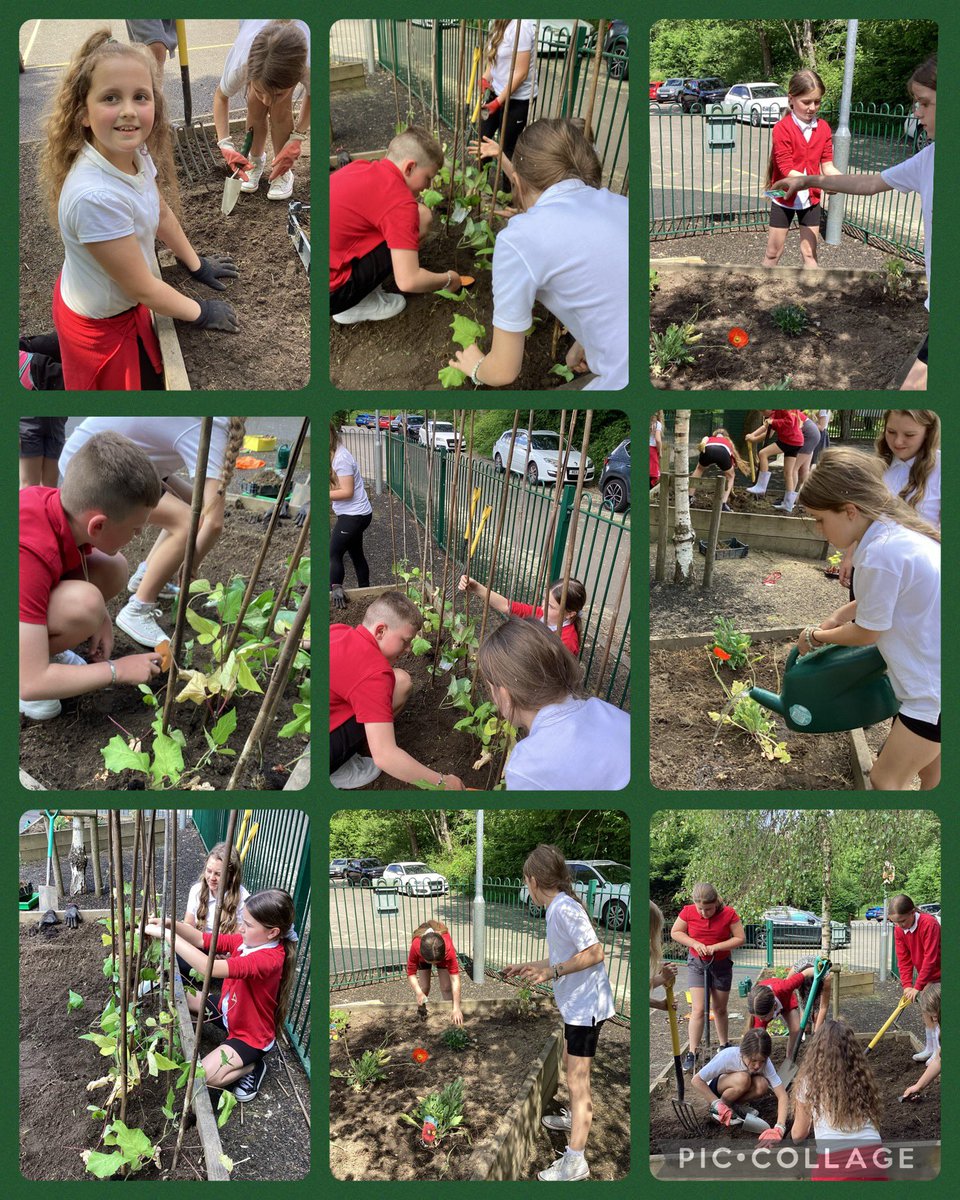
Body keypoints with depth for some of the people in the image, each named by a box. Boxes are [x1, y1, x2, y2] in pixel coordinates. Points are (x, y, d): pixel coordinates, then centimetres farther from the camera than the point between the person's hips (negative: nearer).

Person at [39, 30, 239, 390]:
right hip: (100, 323, -7)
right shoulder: (97, 196, -38)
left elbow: (161, 213, 8)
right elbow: (143, 289, -27)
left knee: (152, 369, 30)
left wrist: (195, 264, 17)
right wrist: (199, 313, -13)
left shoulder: (136, 154, -14)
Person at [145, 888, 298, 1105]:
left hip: (252, 1036, -8)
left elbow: (209, 967, -47)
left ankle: (252, 1065, 3)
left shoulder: (268, 959, -38)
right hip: (229, 1012, 9)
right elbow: (201, 940, -8)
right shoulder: (247, 940, -11)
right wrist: (169, 923, -26)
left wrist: (166, 934, -44)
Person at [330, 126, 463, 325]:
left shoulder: (360, 167, 8)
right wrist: (448, 279, -2)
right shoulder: (400, 202, -16)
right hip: (332, 293, -9)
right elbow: (408, 281, -21)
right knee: (421, 217, -6)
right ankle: (355, 305, 0)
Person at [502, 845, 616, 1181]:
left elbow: (594, 953, -26)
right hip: (576, 1003, 10)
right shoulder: (557, 907, 9)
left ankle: (575, 1161, 2)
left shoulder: (564, 908, -21)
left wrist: (552, 972, -25)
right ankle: (575, 1119, 50)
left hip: (585, 1005, -10)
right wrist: (525, 967, 25)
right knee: (570, 1064, 28)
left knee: (577, 1080, -5)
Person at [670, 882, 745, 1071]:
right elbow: (675, 932, -4)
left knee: (720, 1009, 15)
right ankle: (692, 1053, -4)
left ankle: (724, 1045, 35)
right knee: (698, 1009, -9)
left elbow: (740, 938, -13)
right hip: (696, 963, 0)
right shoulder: (688, 912, -16)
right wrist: (695, 943, -20)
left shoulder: (728, 914, -19)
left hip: (721, 964, 1)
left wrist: (715, 947, -23)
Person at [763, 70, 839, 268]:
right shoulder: (782, 128, -18)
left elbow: (827, 165, -2)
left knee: (810, 253, 7)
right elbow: (787, 170, -23)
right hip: (785, 199, -3)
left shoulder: (823, 128, -3)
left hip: (811, 199, 4)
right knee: (773, 253, 8)